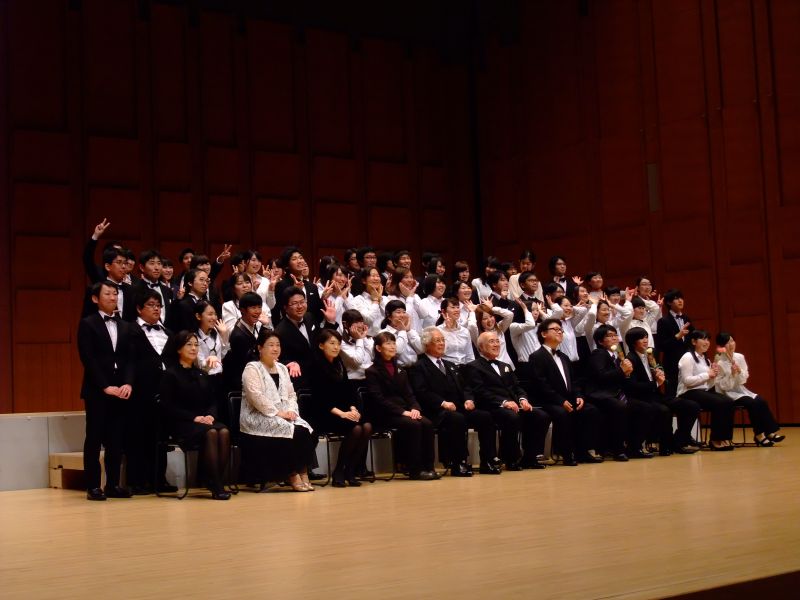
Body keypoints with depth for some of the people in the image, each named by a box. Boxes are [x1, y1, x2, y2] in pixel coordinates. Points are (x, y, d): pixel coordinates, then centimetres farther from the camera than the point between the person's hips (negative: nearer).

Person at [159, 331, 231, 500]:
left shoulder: (201, 375, 22)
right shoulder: (170, 374, 3)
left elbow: (212, 401, 19)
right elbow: (168, 407, -6)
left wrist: (210, 415, -4)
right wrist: (194, 417, -14)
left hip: (205, 420, 5)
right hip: (182, 424, -5)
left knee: (224, 432, -28)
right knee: (210, 433, -34)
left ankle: (219, 479, -27)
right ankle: (215, 486, -31)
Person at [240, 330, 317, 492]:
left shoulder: (282, 369, 19)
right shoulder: (252, 369, -5)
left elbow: (291, 394, 18)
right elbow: (256, 396, -17)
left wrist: (291, 410, -3)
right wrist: (278, 412, -19)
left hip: (284, 416, 7)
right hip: (258, 418, -7)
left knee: (308, 431, -20)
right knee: (295, 432, -27)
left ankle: (302, 473, -14)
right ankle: (293, 475, -14)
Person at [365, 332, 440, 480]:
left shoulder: (400, 369, 21)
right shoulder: (372, 372, -1)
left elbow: (408, 393, 15)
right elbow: (378, 399, -11)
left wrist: (415, 408, -7)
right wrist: (402, 412, -19)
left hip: (405, 410, 6)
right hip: (385, 414, -6)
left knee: (427, 424, -22)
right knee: (413, 425, -31)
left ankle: (428, 467, -18)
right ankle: (415, 469, -24)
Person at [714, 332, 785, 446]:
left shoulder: (740, 357, 1)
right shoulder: (719, 363, -13)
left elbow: (743, 380, 1)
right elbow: (723, 386, -13)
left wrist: (739, 371, -18)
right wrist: (732, 374, -26)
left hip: (740, 390, 5)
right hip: (727, 394, -5)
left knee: (761, 401, -20)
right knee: (752, 403, -27)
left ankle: (770, 432, -17)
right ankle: (759, 434, -16)